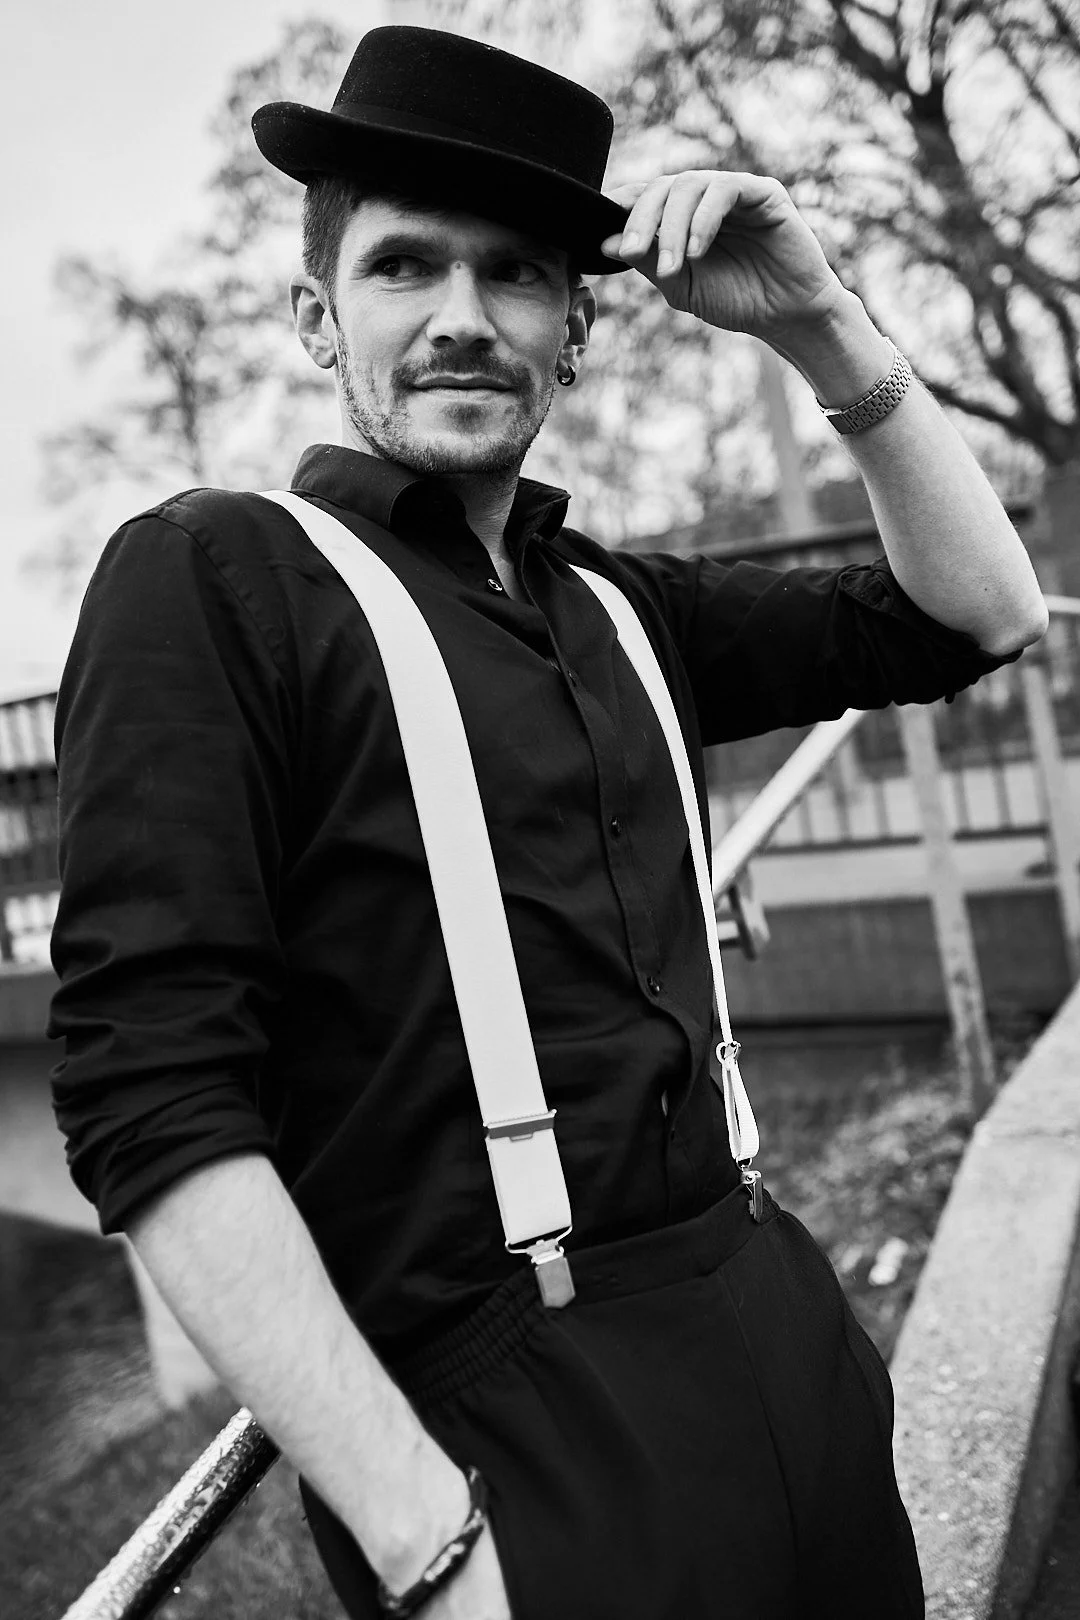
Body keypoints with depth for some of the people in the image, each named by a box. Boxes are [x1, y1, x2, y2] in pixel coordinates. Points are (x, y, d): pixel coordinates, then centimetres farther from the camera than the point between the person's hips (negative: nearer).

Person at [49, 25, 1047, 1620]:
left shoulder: (618, 606, 9)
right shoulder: (209, 577, -9)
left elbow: (981, 612, 12)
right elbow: (153, 1102, -16)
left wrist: (824, 326, -2)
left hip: (778, 1319, 7)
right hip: (508, 1422, -6)